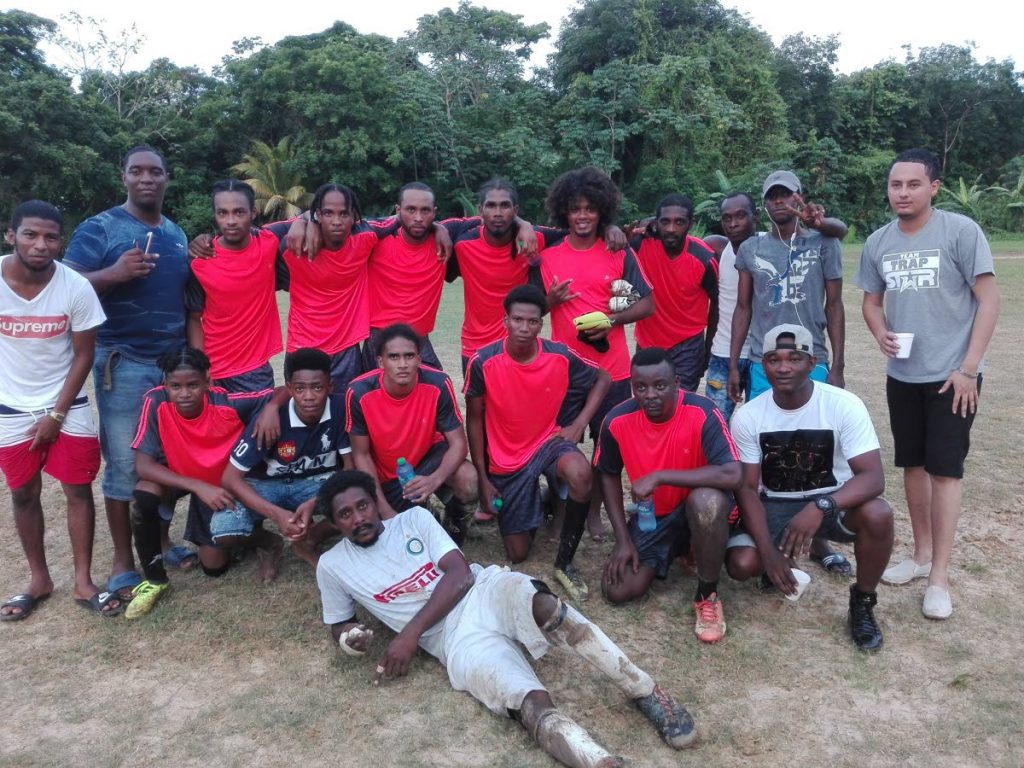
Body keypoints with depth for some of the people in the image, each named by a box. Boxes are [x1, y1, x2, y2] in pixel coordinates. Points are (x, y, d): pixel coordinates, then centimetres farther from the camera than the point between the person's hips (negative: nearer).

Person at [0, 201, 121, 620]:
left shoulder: (76, 288, -17)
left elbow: (83, 355, -7)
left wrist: (56, 414, -9)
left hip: (67, 405, -1)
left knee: (79, 490, 1)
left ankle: (83, 582, 14)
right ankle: (38, 580, 27)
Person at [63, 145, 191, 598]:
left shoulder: (177, 235, 12)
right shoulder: (99, 228, -5)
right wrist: (114, 273, -27)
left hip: (175, 361, 5)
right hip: (124, 364, -5)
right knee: (125, 463, 0)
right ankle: (123, 561, 12)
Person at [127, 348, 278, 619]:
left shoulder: (227, 403, -30)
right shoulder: (156, 403, -26)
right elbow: (143, 465, -28)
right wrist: (199, 487, -36)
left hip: (227, 481, -3)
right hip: (181, 478, 3)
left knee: (214, 565, -23)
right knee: (143, 494, -30)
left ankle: (268, 542, 12)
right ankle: (155, 579, -6)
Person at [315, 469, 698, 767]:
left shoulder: (414, 518, 11)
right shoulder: (333, 566, 13)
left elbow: (460, 574, 0)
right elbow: (339, 627, 25)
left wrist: (411, 632, -9)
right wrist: (351, 638, -1)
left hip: (485, 590, 1)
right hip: (455, 636, -1)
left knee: (542, 605, -36)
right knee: (535, 706, -29)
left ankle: (646, 692, -29)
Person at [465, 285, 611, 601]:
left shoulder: (560, 356, -14)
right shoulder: (483, 362, -17)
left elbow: (603, 379, 4)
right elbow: (474, 420, -5)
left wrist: (578, 425, -9)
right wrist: (482, 479, -5)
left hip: (548, 441, 0)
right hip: (506, 459, 0)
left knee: (580, 474, -37)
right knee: (517, 554, 1)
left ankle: (565, 563, -14)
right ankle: (537, 503, 36)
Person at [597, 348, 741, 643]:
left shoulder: (702, 413, -26)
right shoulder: (617, 421, -15)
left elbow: (732, 476, -37)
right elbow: (609, 476, 2)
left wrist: (659, 476, -35)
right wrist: (623, 539, -5)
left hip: (699, 508, -4)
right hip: (652, 514, 4)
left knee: (707, 500, -40)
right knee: (617, 589, -10)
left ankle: (707, 595, -14)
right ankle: (679, 548, 20)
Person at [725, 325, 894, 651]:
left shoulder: (844, 405, -19)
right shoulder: (747, 416, -13)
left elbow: (873, 476, -26)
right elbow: (747, 487, -11)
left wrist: (821, 507, -44)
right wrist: (768, 550, -24)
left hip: (832, 501, -1)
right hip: (774, 506, 1)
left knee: (877, 514, -34)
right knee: (741, 564, -25)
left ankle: (862, 602, -5)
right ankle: (790, 557, 14)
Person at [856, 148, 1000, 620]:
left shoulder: (960, 231, -11)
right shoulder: (877, 242, 4)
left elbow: (989, 298, -10)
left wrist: (968, 367, -14)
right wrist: (880, 333, -9)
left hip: (951, 374, -5)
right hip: (901, 374, 5)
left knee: (944, 469, -1)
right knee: (913, 465, 13)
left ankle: (939, 576, 8)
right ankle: (921, 554, 29)